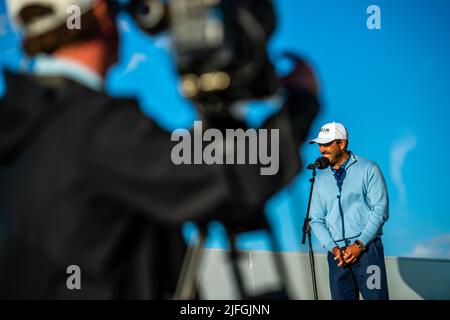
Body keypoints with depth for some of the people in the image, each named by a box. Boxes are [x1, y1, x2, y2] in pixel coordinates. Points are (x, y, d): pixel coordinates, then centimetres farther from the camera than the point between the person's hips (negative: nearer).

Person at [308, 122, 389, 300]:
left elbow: (380, 210, -7)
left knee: (375, 296, -5)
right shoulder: (320, 180, 12)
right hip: (337, 253, 4)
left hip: (367, 249, -4)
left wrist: (360, 244, -13)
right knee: (341, 297, 6)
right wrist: (332, 248, -6)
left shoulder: (368, 169, 0)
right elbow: (316, 219, 9)